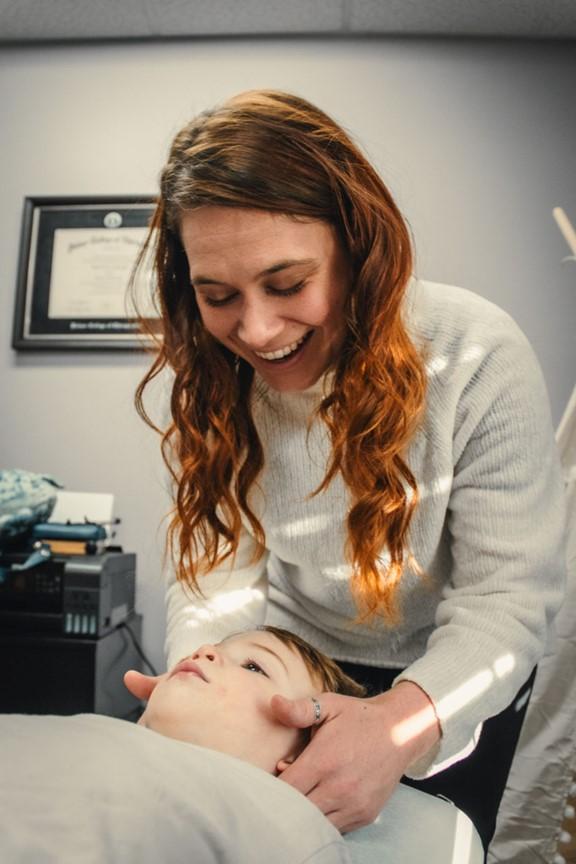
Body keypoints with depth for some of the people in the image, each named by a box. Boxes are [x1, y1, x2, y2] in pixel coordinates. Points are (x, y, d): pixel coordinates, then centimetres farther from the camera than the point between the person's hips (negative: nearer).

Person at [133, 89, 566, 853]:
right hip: (288, 671, 3)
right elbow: (219, 559, -14)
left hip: (450, 686, -2)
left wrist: (406, 722, -45)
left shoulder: (481, 358, -29)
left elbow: (509, 597, -27)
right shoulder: (204, 375, -17)